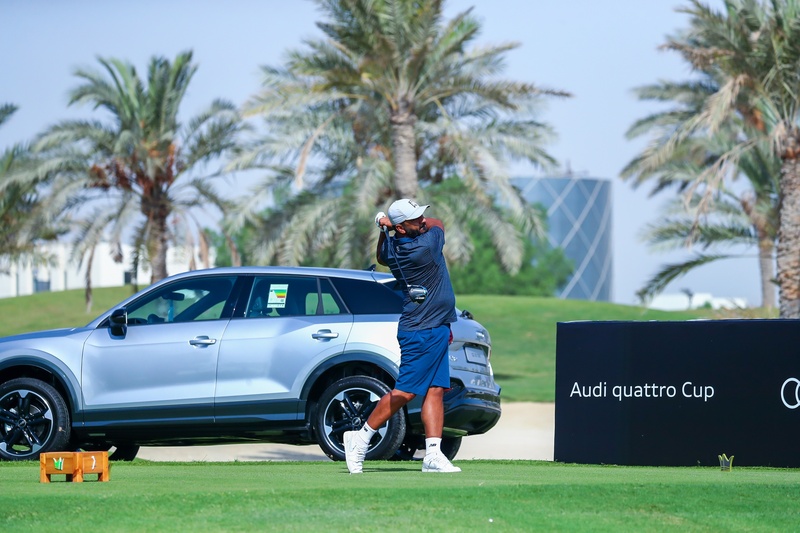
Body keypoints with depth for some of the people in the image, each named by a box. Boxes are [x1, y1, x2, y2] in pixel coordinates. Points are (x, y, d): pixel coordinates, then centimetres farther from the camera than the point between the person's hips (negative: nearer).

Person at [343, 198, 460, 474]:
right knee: (405, 392, -6)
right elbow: (439, 224, 2)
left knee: (436, 390, 2)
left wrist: (386, 227, 10)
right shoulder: (425, 246, -21)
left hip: (436, 331, 8)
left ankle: (433, 454, -3)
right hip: (422, 333, -8)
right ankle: (361, 437, 3)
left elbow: (382, 258, 29)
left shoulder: (391, 248, 1)